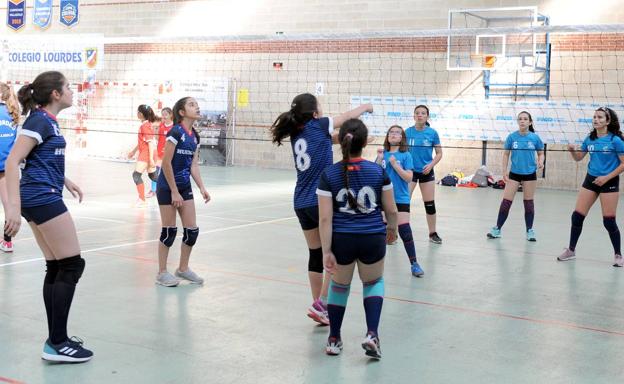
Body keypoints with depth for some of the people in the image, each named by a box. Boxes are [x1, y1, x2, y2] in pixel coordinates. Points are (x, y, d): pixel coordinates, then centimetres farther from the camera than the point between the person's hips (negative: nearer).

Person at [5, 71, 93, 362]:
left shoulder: (48, 120, 14)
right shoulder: (40, 121, -13)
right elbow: (12, 162, -21)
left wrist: (66, 181, 34)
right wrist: (13, 206, -28)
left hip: (41, 200, 10)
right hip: (43, 199, -10)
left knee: (56, 267, 11)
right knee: (72, 264, -7)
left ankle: (56, 339, 17)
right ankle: (57, 344, -4)